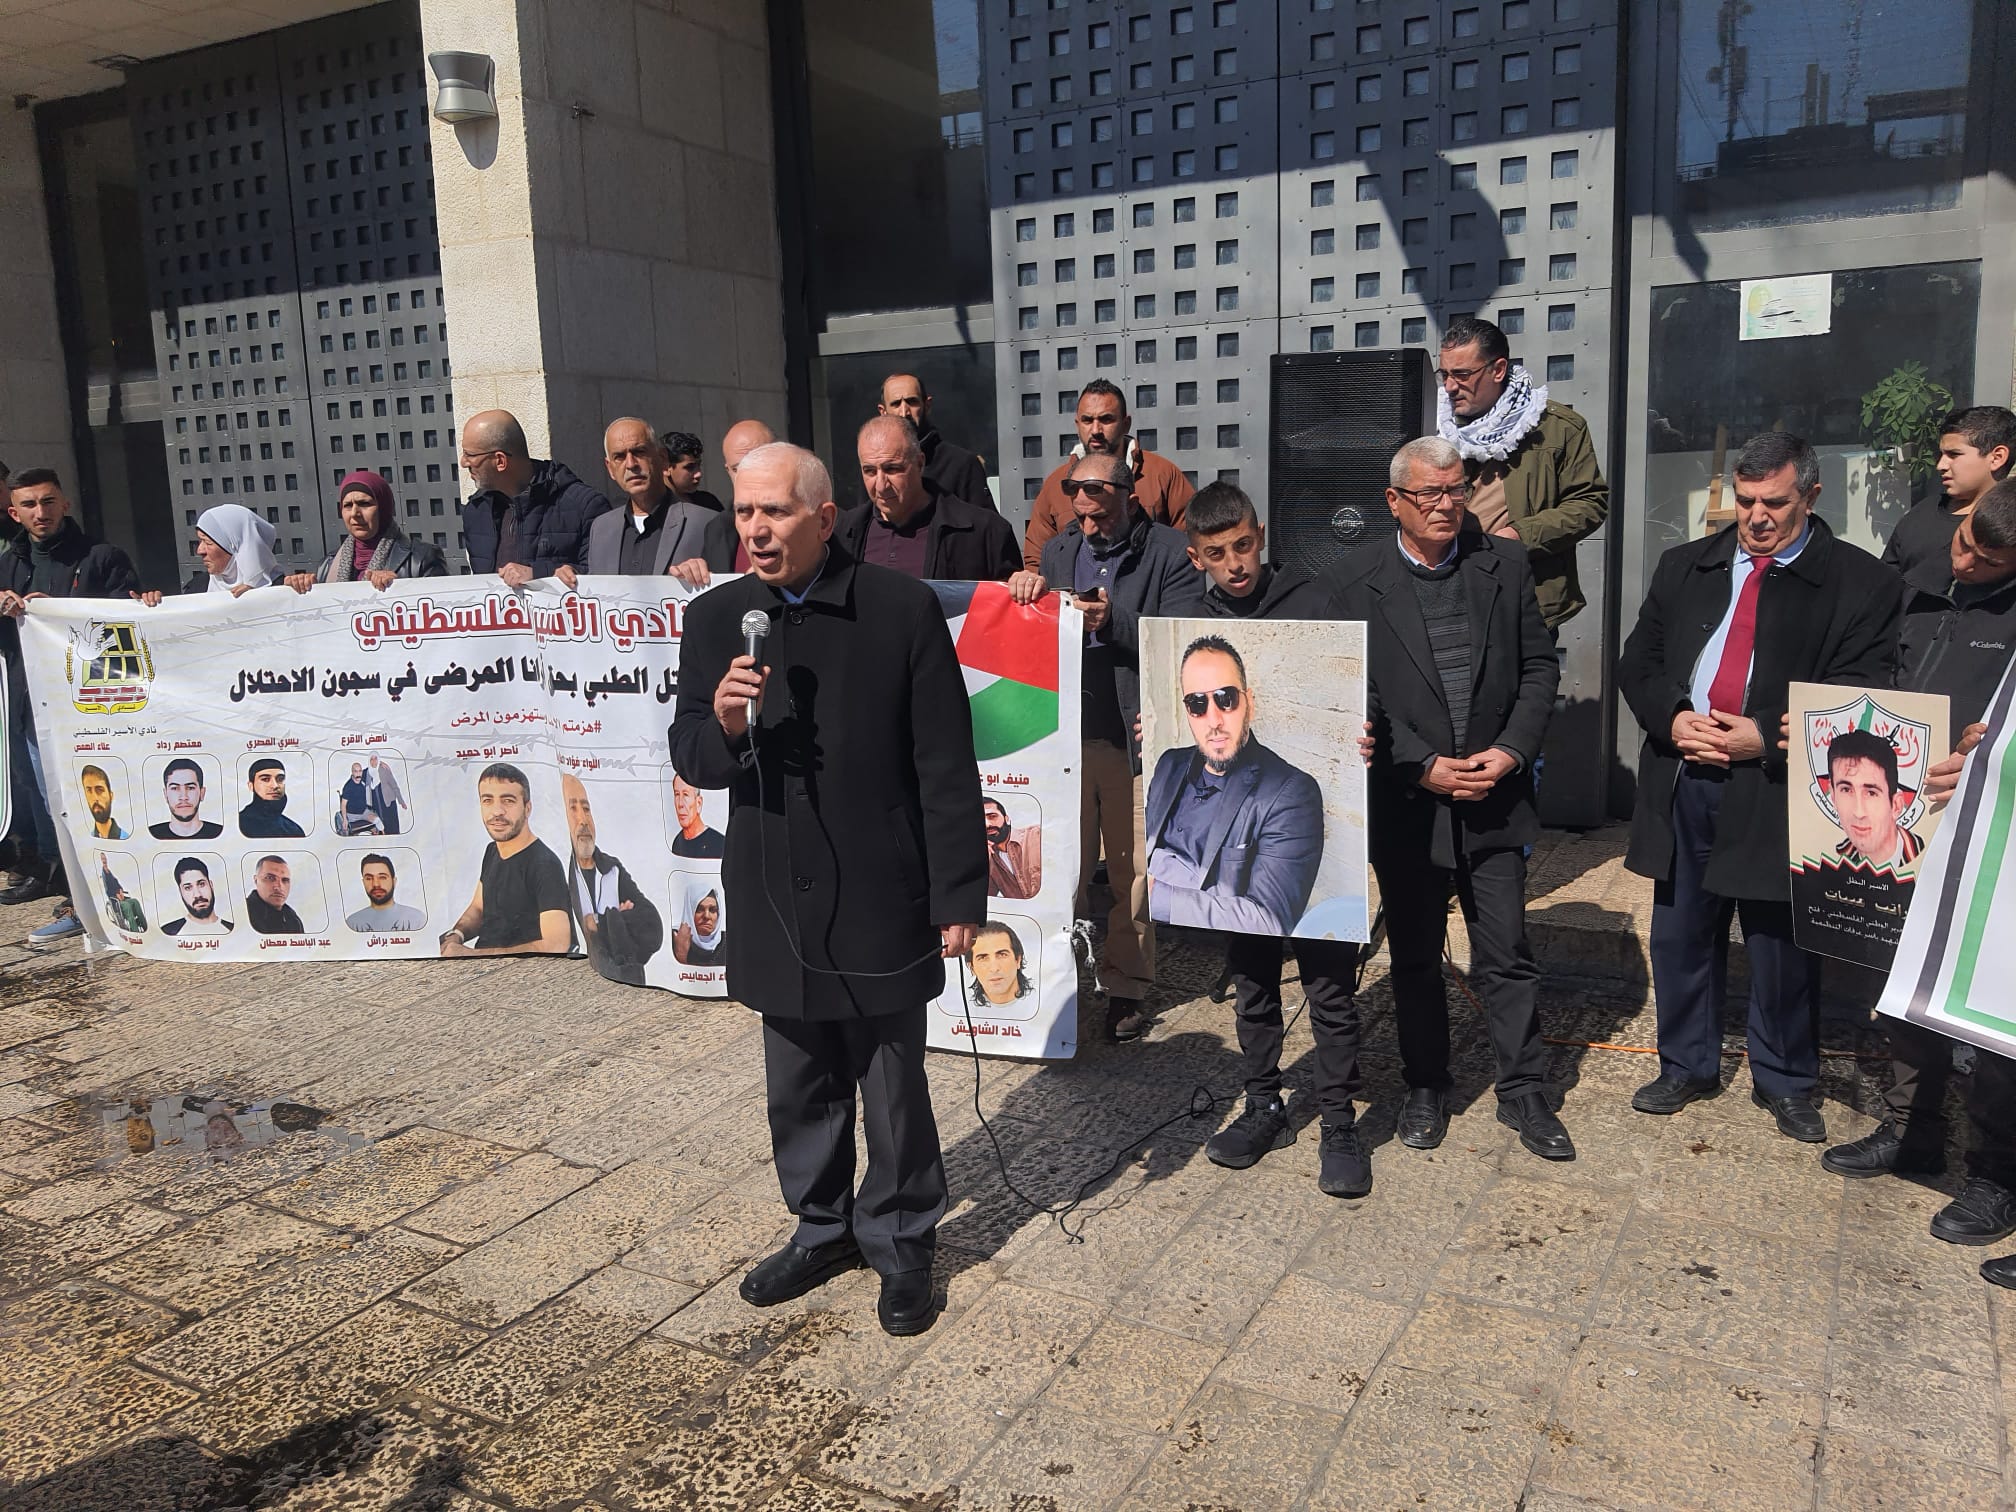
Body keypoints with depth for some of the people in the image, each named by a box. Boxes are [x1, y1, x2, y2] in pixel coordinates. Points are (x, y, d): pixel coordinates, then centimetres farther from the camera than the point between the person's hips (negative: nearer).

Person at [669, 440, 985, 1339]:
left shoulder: (904, 610, -9)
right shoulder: (715, 619, 2)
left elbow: (946, 769, -8)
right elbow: (690, 759, 6)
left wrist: (958, 896, -9)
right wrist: (720, 725, -18)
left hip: (880, 904, -4)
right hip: (774, 909, 4)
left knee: (893, 1088, 11)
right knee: (799, 1091, 18)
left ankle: (901, 1241, 32)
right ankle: (823, 1231, 39)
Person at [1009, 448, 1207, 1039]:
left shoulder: (1169, 553, -2)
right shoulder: (1057, 551, 14)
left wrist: (1113, 623, -23)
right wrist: (1027, 588, -5)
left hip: (1135, 737, -3)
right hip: (1065, 732, 4)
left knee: (1134, 873, 4)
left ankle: (1126, 989, 18)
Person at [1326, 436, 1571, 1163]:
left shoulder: (1505, 564, 3)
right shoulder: (1353, 581, -5)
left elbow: (1540, 666, 6)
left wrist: (1511, 751, -8)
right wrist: (1424, 768, -13)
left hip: (1495, 798, 1)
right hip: (1405, 802, -1)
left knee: (1507, 955, 8)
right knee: (1415, 956, 13)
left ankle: (1523, 1092, 24)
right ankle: (1425, 1088, 30)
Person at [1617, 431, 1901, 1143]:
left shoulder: (1860, 581, -1)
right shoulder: (1684, 567, 11)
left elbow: (1861, 696, -8)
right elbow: (1637, 661, 11)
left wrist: (1768, 737, -17)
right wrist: (1672, 719, -8)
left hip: (1779, 789, -4)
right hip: (1683, 784, 4)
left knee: (1781, 946, 8)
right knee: (1680, 935, 14)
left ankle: (1785, 1083, 29)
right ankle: (1687, 1066, 32)